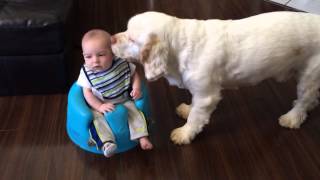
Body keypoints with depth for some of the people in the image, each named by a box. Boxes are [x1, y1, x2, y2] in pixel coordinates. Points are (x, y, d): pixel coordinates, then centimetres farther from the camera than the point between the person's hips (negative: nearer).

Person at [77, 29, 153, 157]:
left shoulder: (122, 63, -15)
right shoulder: (86, 72, -17)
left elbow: (134, 74, 1)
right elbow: (87, 93, -13)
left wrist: (136, 88, -16)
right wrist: (100, 106, -25)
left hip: (124, 101, 1)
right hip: (100, 105, -1)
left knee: (135, 112, -18)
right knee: (97, 118, -26)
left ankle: (142, 137, -14)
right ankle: (107, 142, -33)